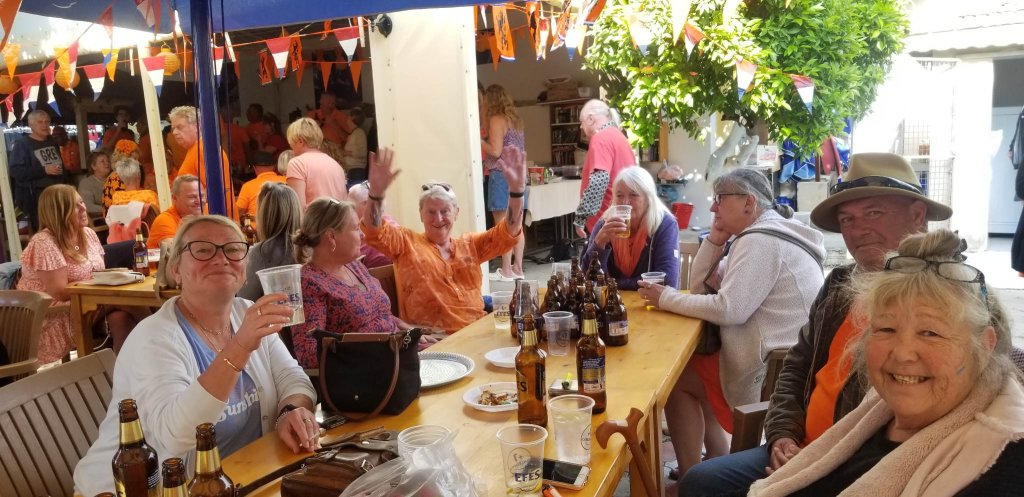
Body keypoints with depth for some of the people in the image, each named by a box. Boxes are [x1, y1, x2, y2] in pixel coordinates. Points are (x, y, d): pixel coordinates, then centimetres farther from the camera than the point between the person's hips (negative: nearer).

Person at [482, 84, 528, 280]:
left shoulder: (496, 119, -9)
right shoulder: (515, 119, 15)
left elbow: (495, 151, -14)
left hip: (501, 176, -8)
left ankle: (506, 271, -2)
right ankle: (518, 268, 15)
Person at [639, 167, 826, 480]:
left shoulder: (759, 241, -18)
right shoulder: (769, 234, 14)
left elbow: (728, 310, -28)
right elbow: (701, 285, 13)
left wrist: (665, 299, -18)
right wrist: (716, 238, 1)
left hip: (771, 370, -10)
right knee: (691, 363, 20)